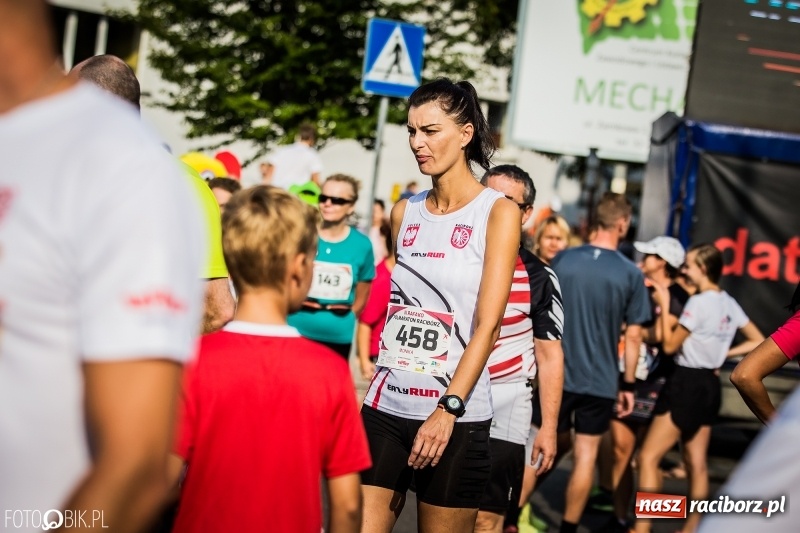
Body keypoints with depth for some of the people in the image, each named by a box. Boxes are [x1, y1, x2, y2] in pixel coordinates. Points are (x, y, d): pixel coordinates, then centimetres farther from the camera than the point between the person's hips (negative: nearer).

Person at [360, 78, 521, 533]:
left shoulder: (497, 211, -2)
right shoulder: (405, 212, 11)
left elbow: (487, 325, -11)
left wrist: (449, 408, -20)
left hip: (456, 416, -4)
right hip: (386, 408, 4)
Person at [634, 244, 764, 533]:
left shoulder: (698, 302, -17)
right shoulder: (729, 303, 8)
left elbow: (669, 345, -13)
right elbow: (758, 341, 15)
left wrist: (664, 305, -8)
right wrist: (723, 353, 10)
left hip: (687, 382, -9)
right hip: (709, 383, 9)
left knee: (648, 456, -8)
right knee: (696, 462, 14)